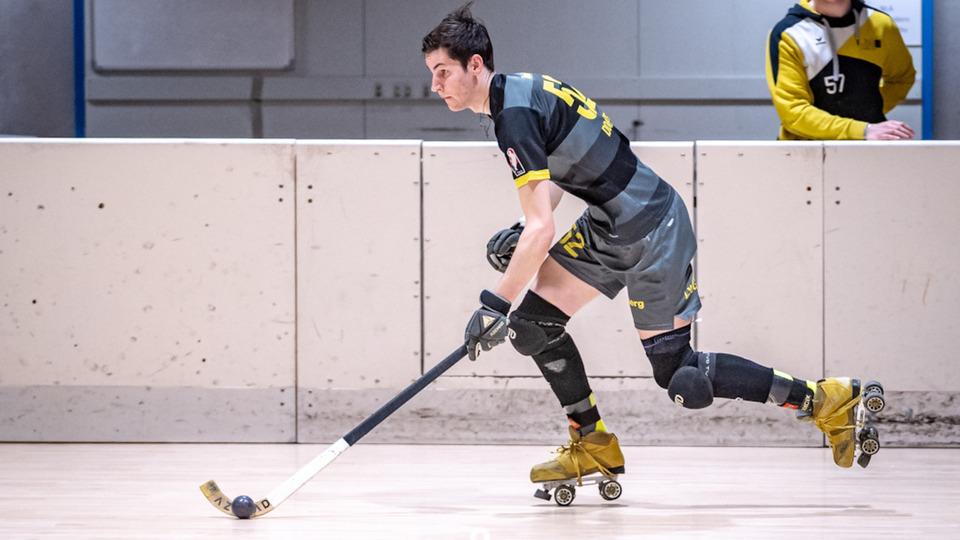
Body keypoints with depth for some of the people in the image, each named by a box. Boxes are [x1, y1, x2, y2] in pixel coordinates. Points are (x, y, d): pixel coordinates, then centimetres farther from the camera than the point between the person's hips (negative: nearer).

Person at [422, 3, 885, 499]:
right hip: (609, 224, 10)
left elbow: (541, 233, -26)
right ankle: (596, 448, 17)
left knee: (677, 376, -3)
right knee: (534, 322, 6)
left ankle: (828, 401, 5)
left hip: (651, 234, -10)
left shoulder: (515, 116, -22)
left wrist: (496, 303, -21)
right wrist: (521, 233, 12)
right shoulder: (520, 89, 8)